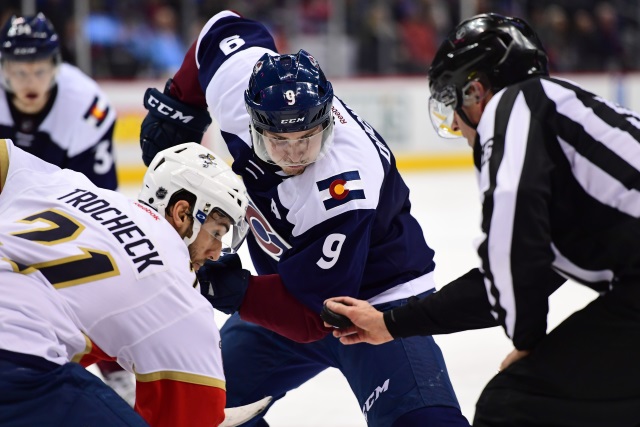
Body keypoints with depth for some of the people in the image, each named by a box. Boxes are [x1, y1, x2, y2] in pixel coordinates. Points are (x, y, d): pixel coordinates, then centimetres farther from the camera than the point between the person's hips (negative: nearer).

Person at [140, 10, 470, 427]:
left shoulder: (342, 194, -37)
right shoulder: (239, 78, -23)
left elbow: (311, 315, -32)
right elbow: (223, 29, 0)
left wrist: (233, 292, -43)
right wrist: (178, 108, 2)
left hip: (376, 298, -7)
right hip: (288, 285, 7)